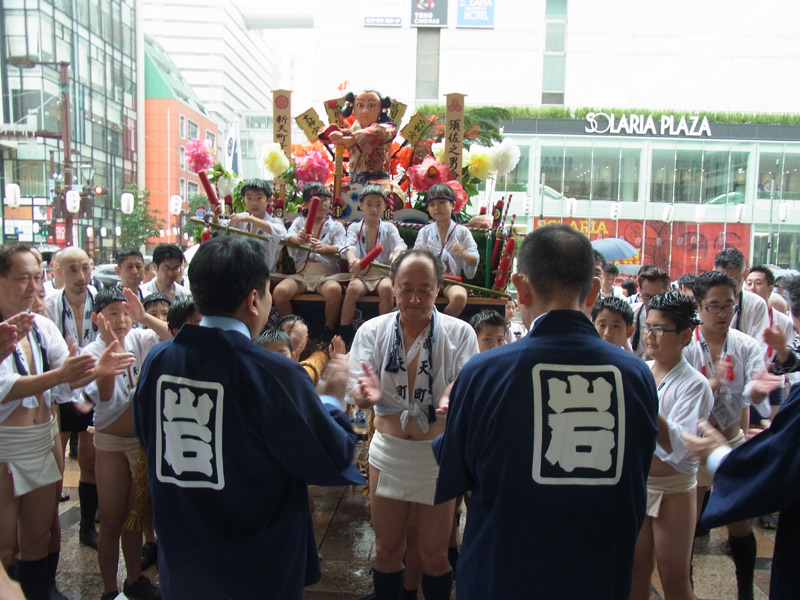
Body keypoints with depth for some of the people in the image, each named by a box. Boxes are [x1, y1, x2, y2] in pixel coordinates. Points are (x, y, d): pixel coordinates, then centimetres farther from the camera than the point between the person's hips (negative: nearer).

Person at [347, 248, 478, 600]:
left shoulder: (459, 333, -7)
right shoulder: (372, 331, -3)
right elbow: (355, 394, -8)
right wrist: (368, 395, -33)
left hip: (439, 452, -1)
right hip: (388, 451, 2)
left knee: (434, 554, 13)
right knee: (387, 550, 16)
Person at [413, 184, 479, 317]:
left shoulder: (462, 232, 7)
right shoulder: (424, 232, 11)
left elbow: (474, 262, 3)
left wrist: (463, 253, -19)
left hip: (452, 280, 0)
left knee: (460, 297, -35)